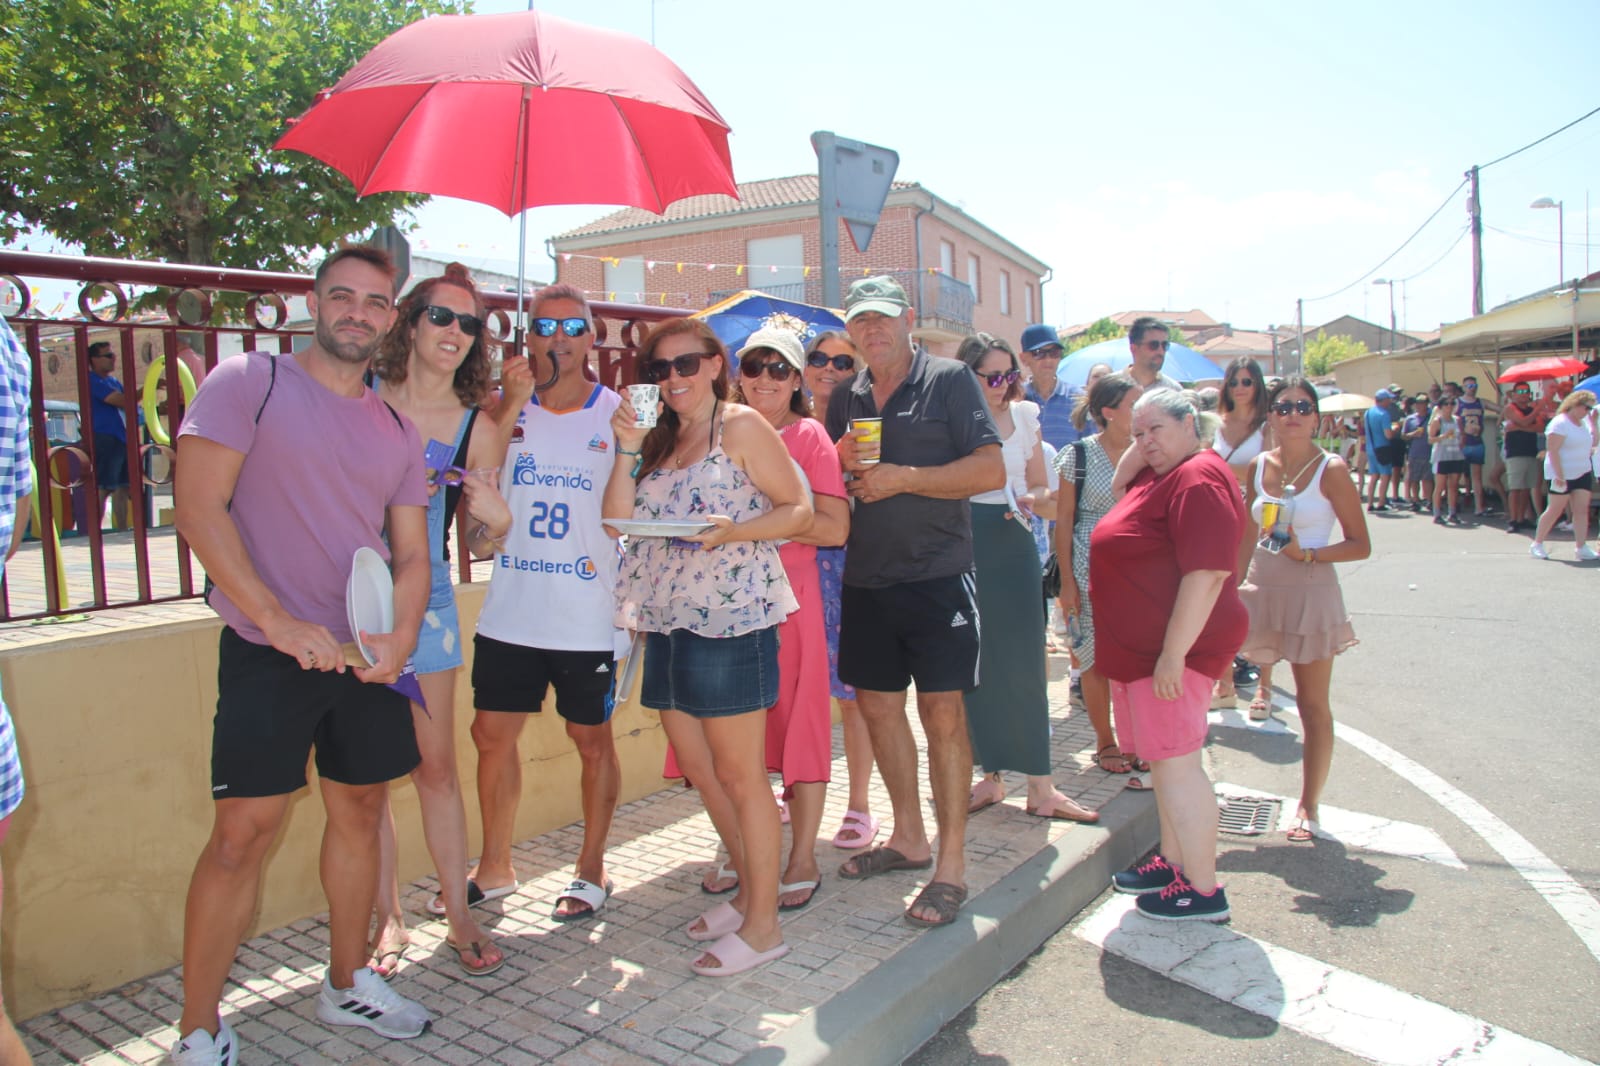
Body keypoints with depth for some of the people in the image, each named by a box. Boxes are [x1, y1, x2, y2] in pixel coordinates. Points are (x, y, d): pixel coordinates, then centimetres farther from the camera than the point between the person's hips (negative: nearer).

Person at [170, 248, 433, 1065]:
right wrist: (279, 620, -18)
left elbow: (412, 552, 11)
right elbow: (199, 508, -12)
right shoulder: (248, 383, -3)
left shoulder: (396, 430, 12)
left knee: (360, 812, 13)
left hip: (369, 656, 6)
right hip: (272, 652, -5)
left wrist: (399, 635, -9)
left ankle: (347, 983, 31)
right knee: (243, 831, -5)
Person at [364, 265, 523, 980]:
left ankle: (459, 915, 18)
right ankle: (388, 918, 20)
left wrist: (496, 517, -16)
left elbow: (486, 537, 6)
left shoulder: (478, 429, 0)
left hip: (425, 601, 0)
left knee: (436, 765, 4)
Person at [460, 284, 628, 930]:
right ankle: (495, 868, 30)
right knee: (491, 733, 10)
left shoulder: (617, 415, -2)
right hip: (509, 611, 3)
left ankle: (591, 871, 26)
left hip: (588, 616, -3)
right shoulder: (504, 412, 6)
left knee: (591, 739, 8)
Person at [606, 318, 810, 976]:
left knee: (739, 775, -1)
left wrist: (734, 531, -22)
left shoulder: (741, 427, -3)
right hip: (668, 622, 8)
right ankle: (749, 891, 32)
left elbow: (798, 509, -7)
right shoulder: (658, 438, 17)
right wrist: (627, 450, -2)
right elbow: (618, 521, 8)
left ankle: (763, 926, 13)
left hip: (730, 620, -8)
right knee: (698, 768, 14)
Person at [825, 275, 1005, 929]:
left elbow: (992, 470, -12)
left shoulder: (949, 379, -3)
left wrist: (903, 477, -17)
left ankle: (951, 865, 7)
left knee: (942, 712, -4)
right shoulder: (845, 399, 14)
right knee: (877, 704, 12)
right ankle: (909, 838, 29)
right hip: (866, 579, 6)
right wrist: (841, 464, -3)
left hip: (937, 575, -6)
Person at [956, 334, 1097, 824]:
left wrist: (1034, 500, -7)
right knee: (976, 667, 4)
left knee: (1023, 665, -2)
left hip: (1012, 548, 1)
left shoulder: (1024, 416, 8)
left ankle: (1040, 786, 4)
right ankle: (991, 775, 18)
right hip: (962, 549, -1)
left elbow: (1041, 489, 14)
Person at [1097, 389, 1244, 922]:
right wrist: (1135, 447, 16)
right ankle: (1173, 862, 31)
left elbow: (1207, 574, -27)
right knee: (1164, 760, 18)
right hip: (1142, 648, 11)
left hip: (1172, 647, -11)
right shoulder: (1161, 476, 14)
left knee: (1174, 762, -4)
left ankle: (1203, 889, 7)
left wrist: (1172, 654, -27)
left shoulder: (1198, 479, -19)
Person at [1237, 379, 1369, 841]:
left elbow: (1361, 545, -8)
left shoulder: (1331, 470, -8)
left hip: (1310, 592, -4)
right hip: (1260, 588, 5)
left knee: (1313, 704, 6)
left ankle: (1308, 807, 20)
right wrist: (1231, 585, 9)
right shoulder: (1259, 466, 5)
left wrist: (1306, 553, -20)